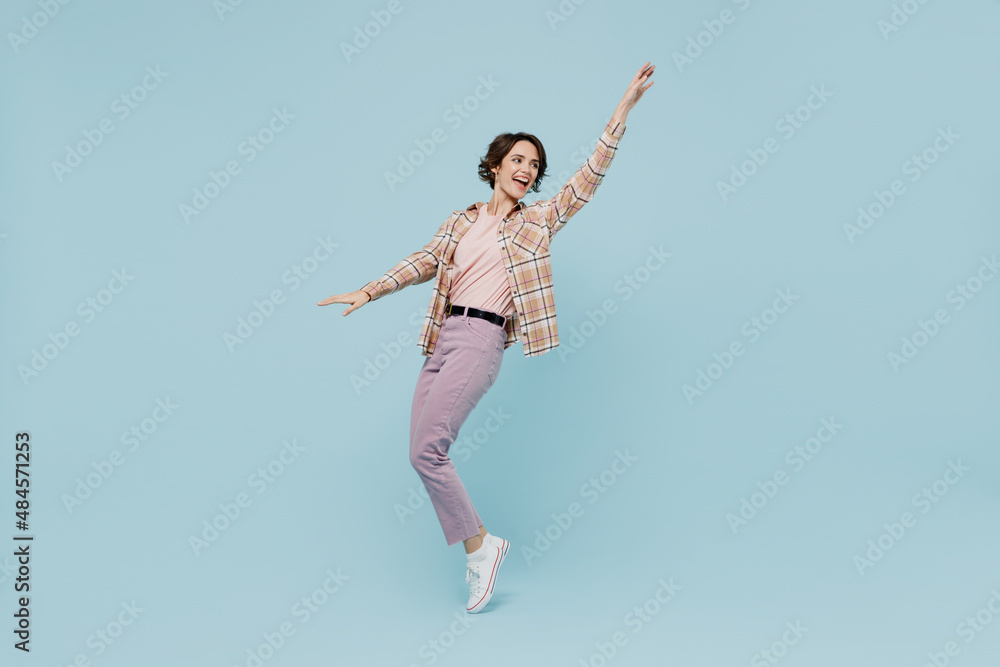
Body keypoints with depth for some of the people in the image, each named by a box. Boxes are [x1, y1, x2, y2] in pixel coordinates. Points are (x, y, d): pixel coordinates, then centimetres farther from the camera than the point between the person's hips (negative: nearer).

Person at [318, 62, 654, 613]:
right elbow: (423, 262, 13)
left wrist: (623, 110, 2)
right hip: (442, 337, 6)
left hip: (481, 339, -5)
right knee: (424, 453, 1)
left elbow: (588, 178, 5)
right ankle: (478, 550, 14)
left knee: (426, 450, -16)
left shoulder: (538, 221, 9)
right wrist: (367, 292, 3)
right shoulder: (460, 222, 19)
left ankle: (479, 546, 2)